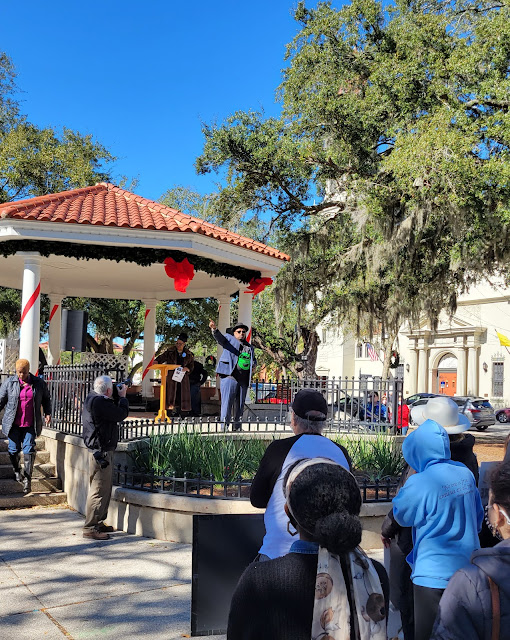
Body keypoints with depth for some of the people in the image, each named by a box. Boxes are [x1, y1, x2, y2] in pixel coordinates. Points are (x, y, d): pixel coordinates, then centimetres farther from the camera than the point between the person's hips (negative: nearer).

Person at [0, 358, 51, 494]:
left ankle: (27, 479, 3)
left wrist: (47, 413, 4)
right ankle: (16, 470, 33)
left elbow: (46, 399, 15)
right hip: (13, 424, 0)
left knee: (29, 449, -5)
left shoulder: (39, 383, 3)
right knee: (14, 449, 5)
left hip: (30, 424, 0)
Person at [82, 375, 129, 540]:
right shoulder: (100, 403, -22)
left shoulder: (91, 398, 10)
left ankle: (98, 522, 29)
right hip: (101, 452, -11)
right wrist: (123, 396, -3)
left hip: (98, 451, 11)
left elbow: (112, 411, 21)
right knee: (99, 490, -6)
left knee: (105, 488, 20)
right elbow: (122, 414, -18)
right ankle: (90, 528, -1)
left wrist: (118, 397, 13)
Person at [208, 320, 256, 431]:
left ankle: (237, 428, 14)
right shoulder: (229, 339, 9)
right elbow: (220, 338, -10)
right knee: (227, 402, -11)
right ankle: (224, 426, -11)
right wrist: (214, 329, -31)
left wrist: (253, 364, 10)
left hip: (243, 380, 6)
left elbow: (253, 360, 35)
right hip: (230, 376, -5)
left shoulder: (250, 347, 24)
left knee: (240, 404, 8)